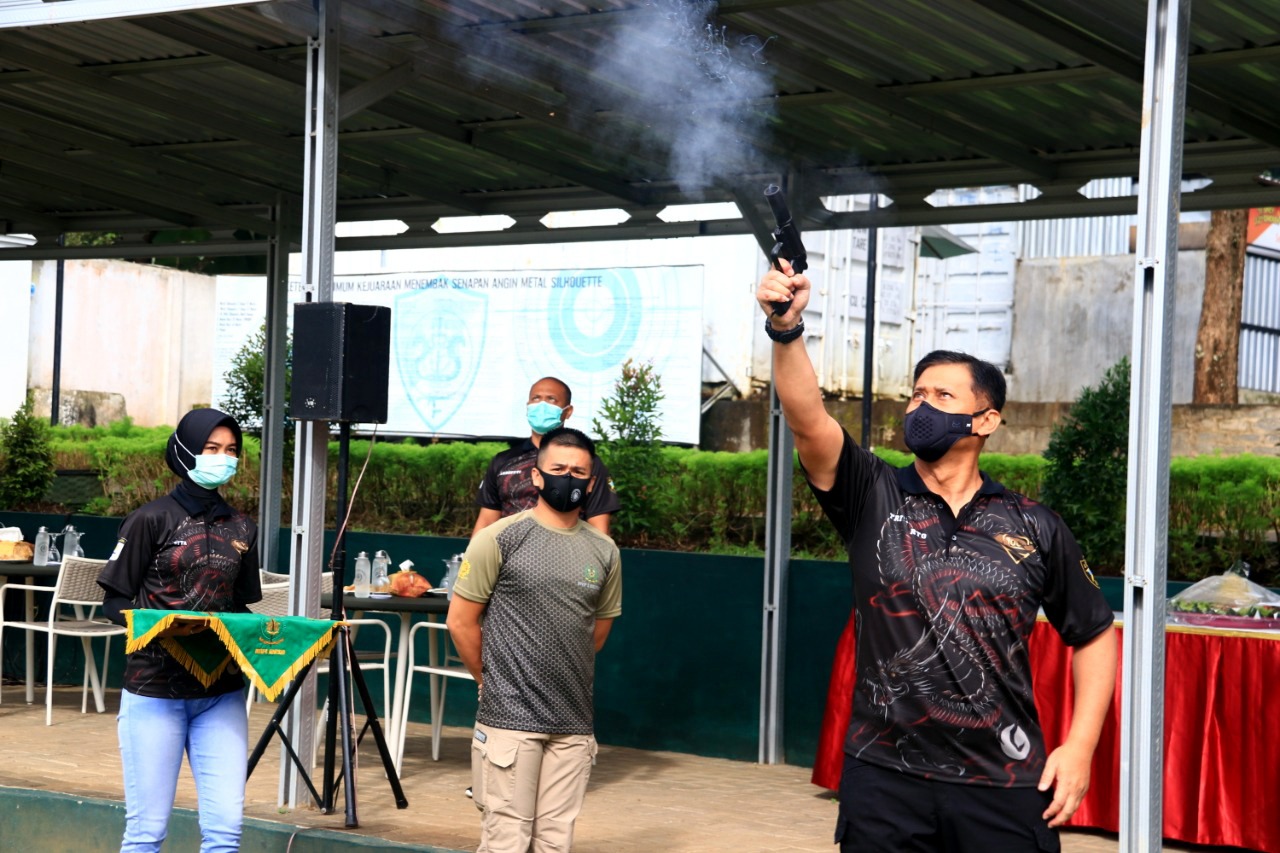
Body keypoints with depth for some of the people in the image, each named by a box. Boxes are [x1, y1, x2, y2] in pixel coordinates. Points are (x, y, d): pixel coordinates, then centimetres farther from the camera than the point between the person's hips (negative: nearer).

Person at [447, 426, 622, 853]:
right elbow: (460, 621, -1)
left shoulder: (605, 552, 7)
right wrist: (493, 680, 8)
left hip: (574, 724, 4)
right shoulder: (500, 538, -5)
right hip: (509, 718, -4)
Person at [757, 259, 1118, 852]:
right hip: (884, 778, 0)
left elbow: (1094, 636, 12)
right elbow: (807, 418, -14)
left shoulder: (1033, 529, 5)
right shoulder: (873, 500, 3)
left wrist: (1080, 747, 2)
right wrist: (786, 329, -30)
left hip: (1005, 786, 0)